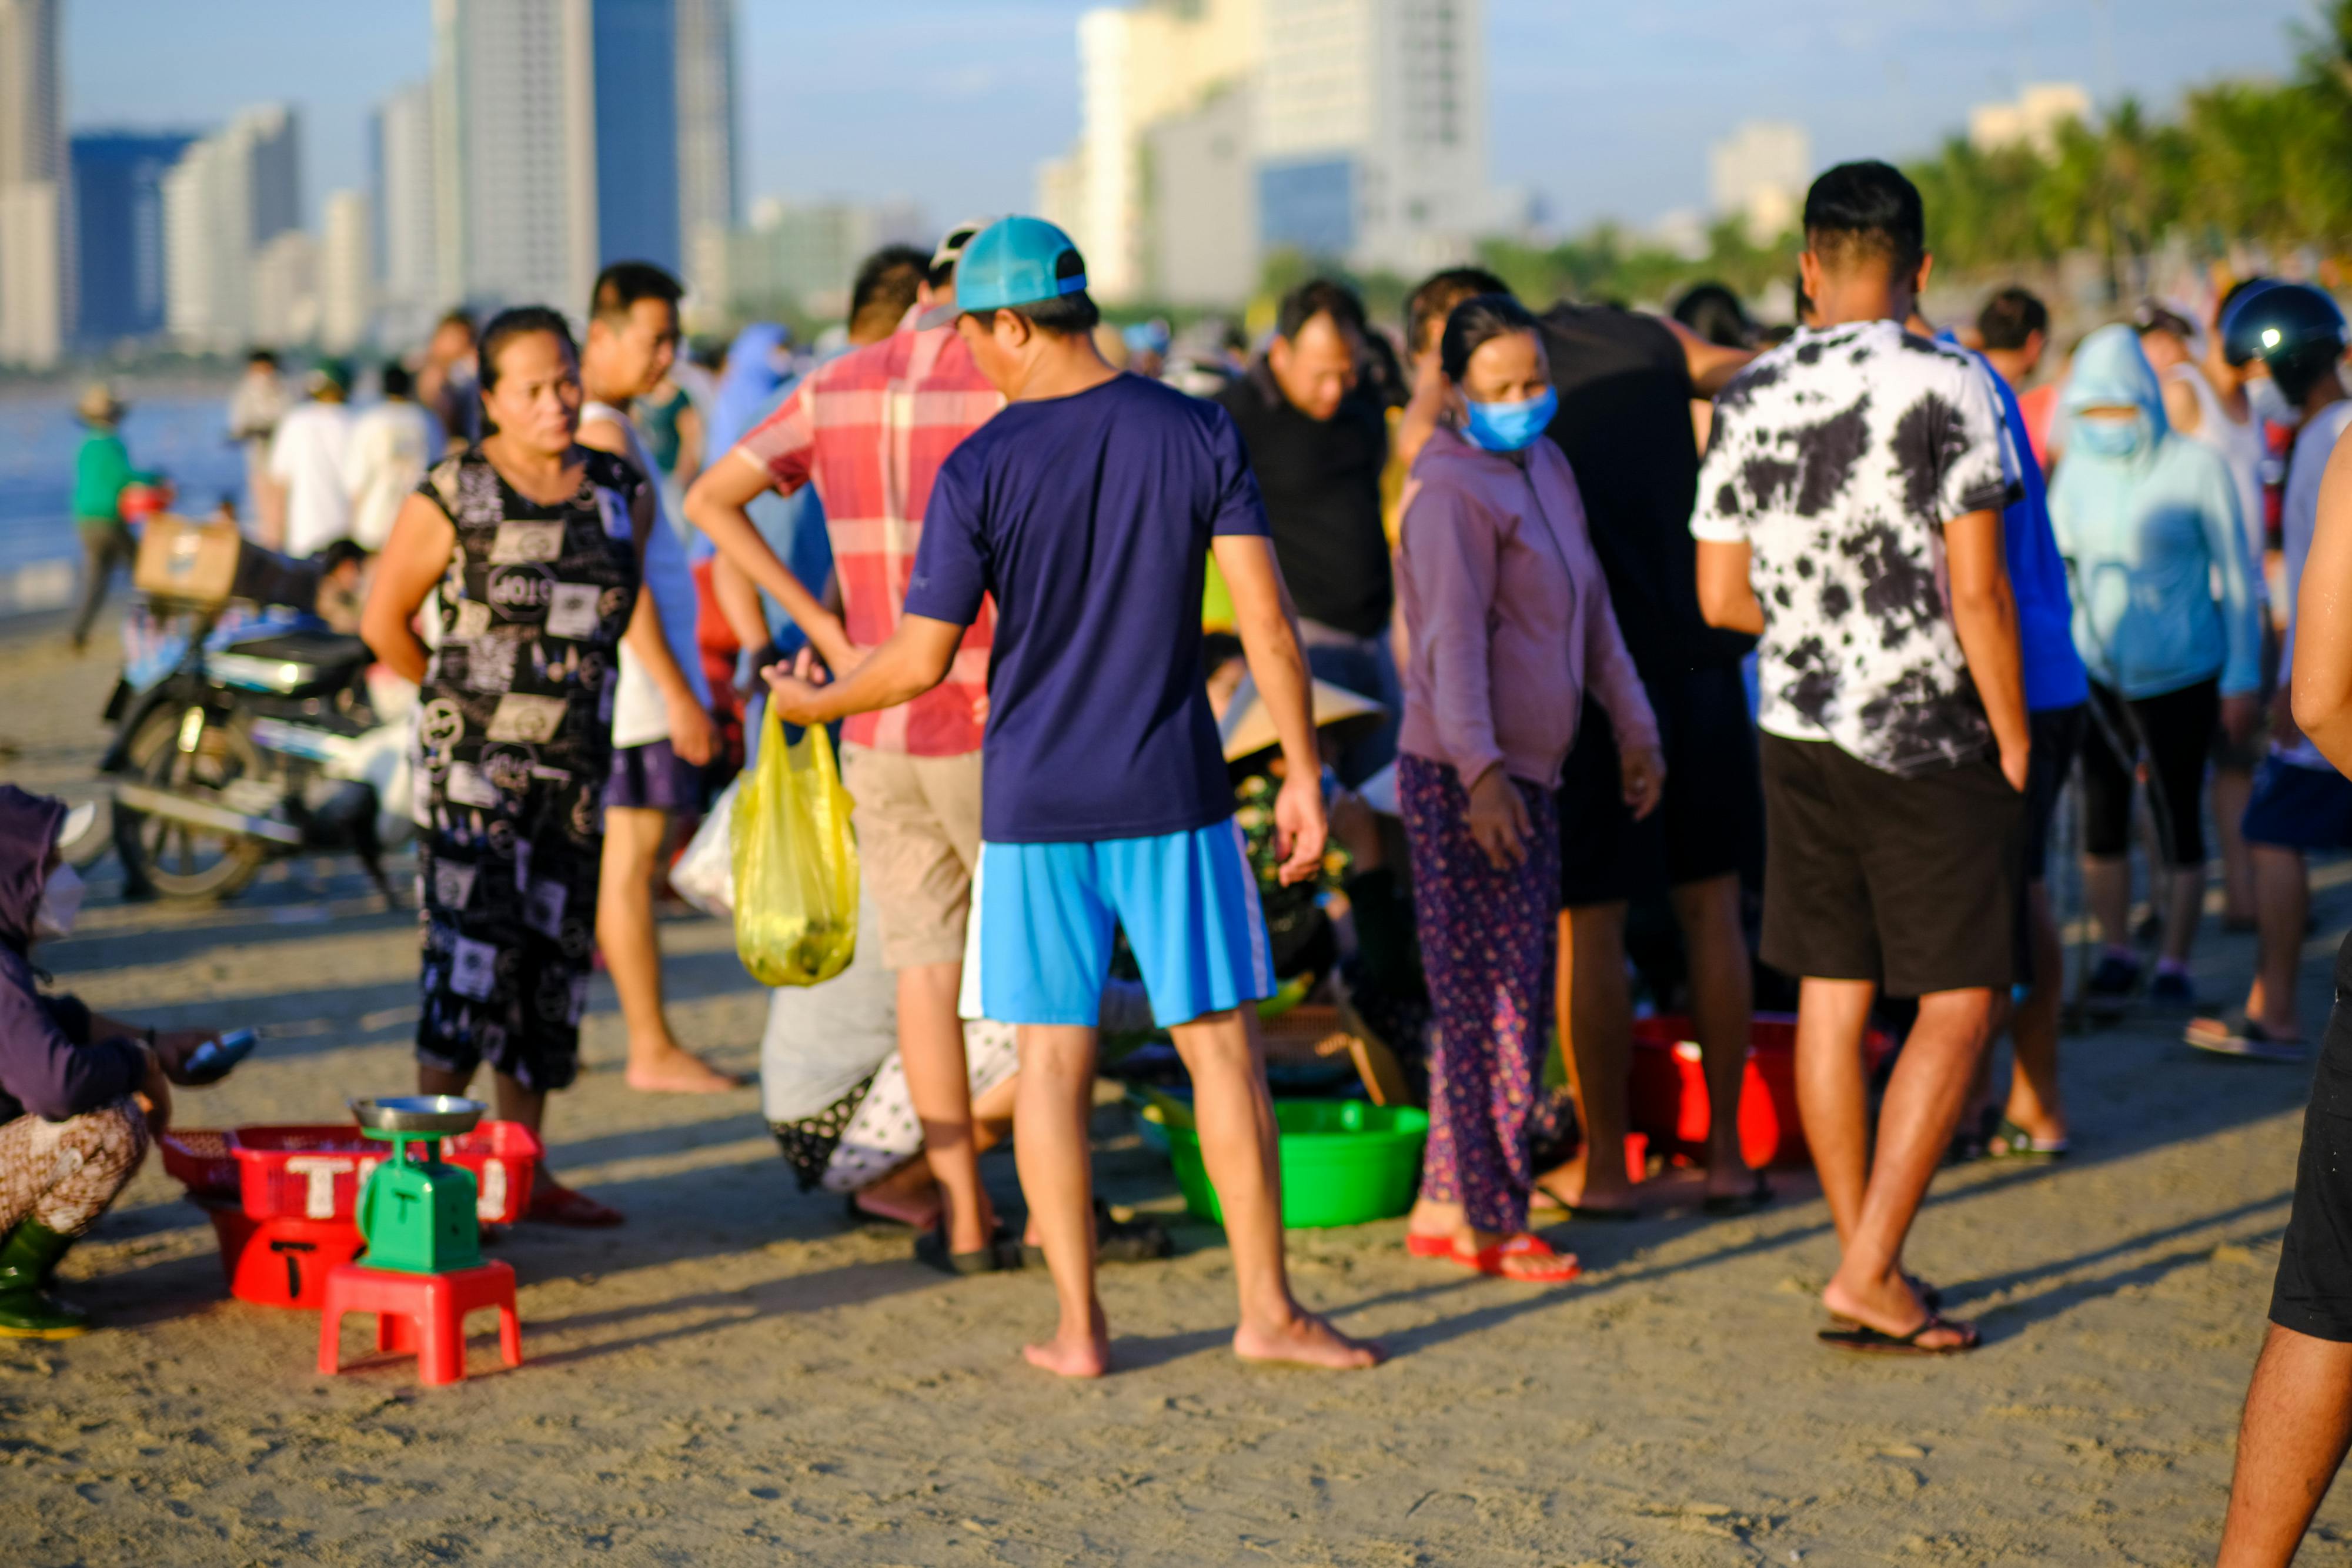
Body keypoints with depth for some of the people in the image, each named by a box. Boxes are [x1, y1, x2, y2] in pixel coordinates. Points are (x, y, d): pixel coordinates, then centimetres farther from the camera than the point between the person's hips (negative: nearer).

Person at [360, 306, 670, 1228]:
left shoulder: (621, 494, 7)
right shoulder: (453, 497, -7)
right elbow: (383, 619, 2)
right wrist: (460, 698, 7)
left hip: (577, 762, 5)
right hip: (473, 763, -5)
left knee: (558, 953, 8)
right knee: (472, 948, -14)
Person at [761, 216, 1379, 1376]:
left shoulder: (979, 472, -9)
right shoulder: (1199, 433, -3)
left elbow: (921, 662, -5)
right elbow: (1265, 620, -6)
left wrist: (818, 704, 14)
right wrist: (1302, 775, 1)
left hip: (1036, 804, -1)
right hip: (1174, 798, 1)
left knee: (1054, 1056, 6)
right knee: (1221, 1043, 8)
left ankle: (1078, 1328, 9)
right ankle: (1268, 1310, 10)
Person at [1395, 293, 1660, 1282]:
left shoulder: (1548, 469, 16)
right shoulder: (1453, 492, -13)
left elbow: (1592, 611, 24)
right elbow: (1453, 643, -21)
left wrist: (1634, 729, 23)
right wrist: (1482, 772, -29)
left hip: (1528, 774, 9)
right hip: (1465, 780, -9)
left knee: (1499, 1003, 12)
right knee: (1493, 1005, -5)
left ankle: (1443, 1207, 20)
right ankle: (1488, 1222, 2)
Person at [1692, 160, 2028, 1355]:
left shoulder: (1748, 399, 4)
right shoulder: (1947, 388, -12)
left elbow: (1721, 597, 8)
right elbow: (1976, 594, -14)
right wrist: (2013, 740, -4)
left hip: (1799, 731, 5)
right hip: (1927, 737, -5)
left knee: (1831, 1000, 10)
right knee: (1958, 1003, 2)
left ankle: (1867, 1269, 16)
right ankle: (1868, 1273, -4)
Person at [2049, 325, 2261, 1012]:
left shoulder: (2195, 468, -11)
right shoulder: (2076, 472, 1)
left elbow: (2236, 575, -6)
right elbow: (2051, 560, 13)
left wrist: (2243, 677, -7)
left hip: (2181, 676, -4)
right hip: (2098, 672, 4)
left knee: (2179, 822, -1)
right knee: (2101, 820, 5)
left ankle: (2175, 963, 13)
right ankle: (2116, 952, 22)